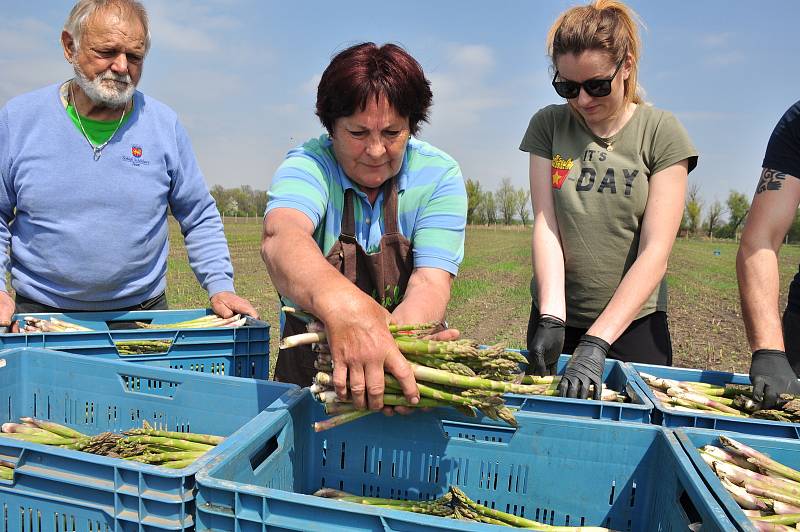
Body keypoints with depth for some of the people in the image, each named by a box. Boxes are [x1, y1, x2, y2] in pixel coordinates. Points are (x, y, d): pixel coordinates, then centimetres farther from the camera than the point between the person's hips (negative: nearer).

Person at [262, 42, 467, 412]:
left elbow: (430, 280, -16)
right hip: (311, 365, 1)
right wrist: (341, 303, -52)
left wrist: (397, 338, -38)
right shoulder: (307, 165, -10)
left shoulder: (439, 175, -6)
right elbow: (281, 237, -31)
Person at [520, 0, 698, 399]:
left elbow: (655, 253, -14)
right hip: (557, 315, 2)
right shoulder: (548, 125, -1)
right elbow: (546, 227, -9)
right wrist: (551, 318, -21)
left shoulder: (662, 132, -8)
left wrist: (596, 343, -22)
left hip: (634, 320, -1)